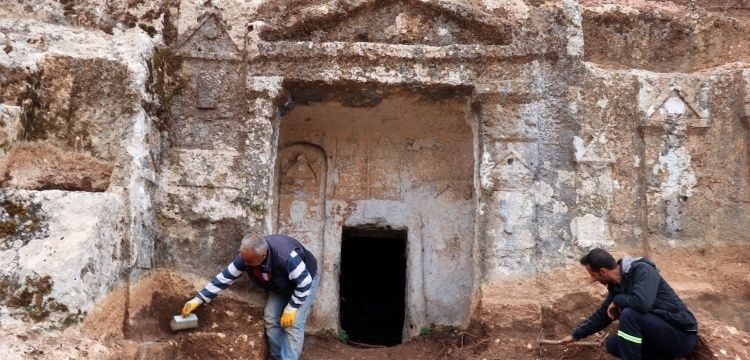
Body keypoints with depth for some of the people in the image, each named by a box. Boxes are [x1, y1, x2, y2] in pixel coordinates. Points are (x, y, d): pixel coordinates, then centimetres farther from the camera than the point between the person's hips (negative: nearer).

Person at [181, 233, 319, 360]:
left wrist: (291, 308, -26)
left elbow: (305, 283, -33)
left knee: (292, 324, -15)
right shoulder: (246, 256, -25)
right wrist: (198, 299, -17)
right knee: (270, 318, -4)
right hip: (281, 286, 6)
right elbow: (224, 277, -15)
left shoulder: (286, 256, -45)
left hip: (304, 281, -6)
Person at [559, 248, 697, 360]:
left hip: (682, 336, -9)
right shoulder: (616, 285, 4)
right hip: (662, 332, 9)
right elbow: (602, 315, 17)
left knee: (629, 314, -26)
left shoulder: (642, 270, -21)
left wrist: (616, 301, -19)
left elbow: (642, 302, -39)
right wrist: (576, 335, 23)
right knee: (613, 344, 4)